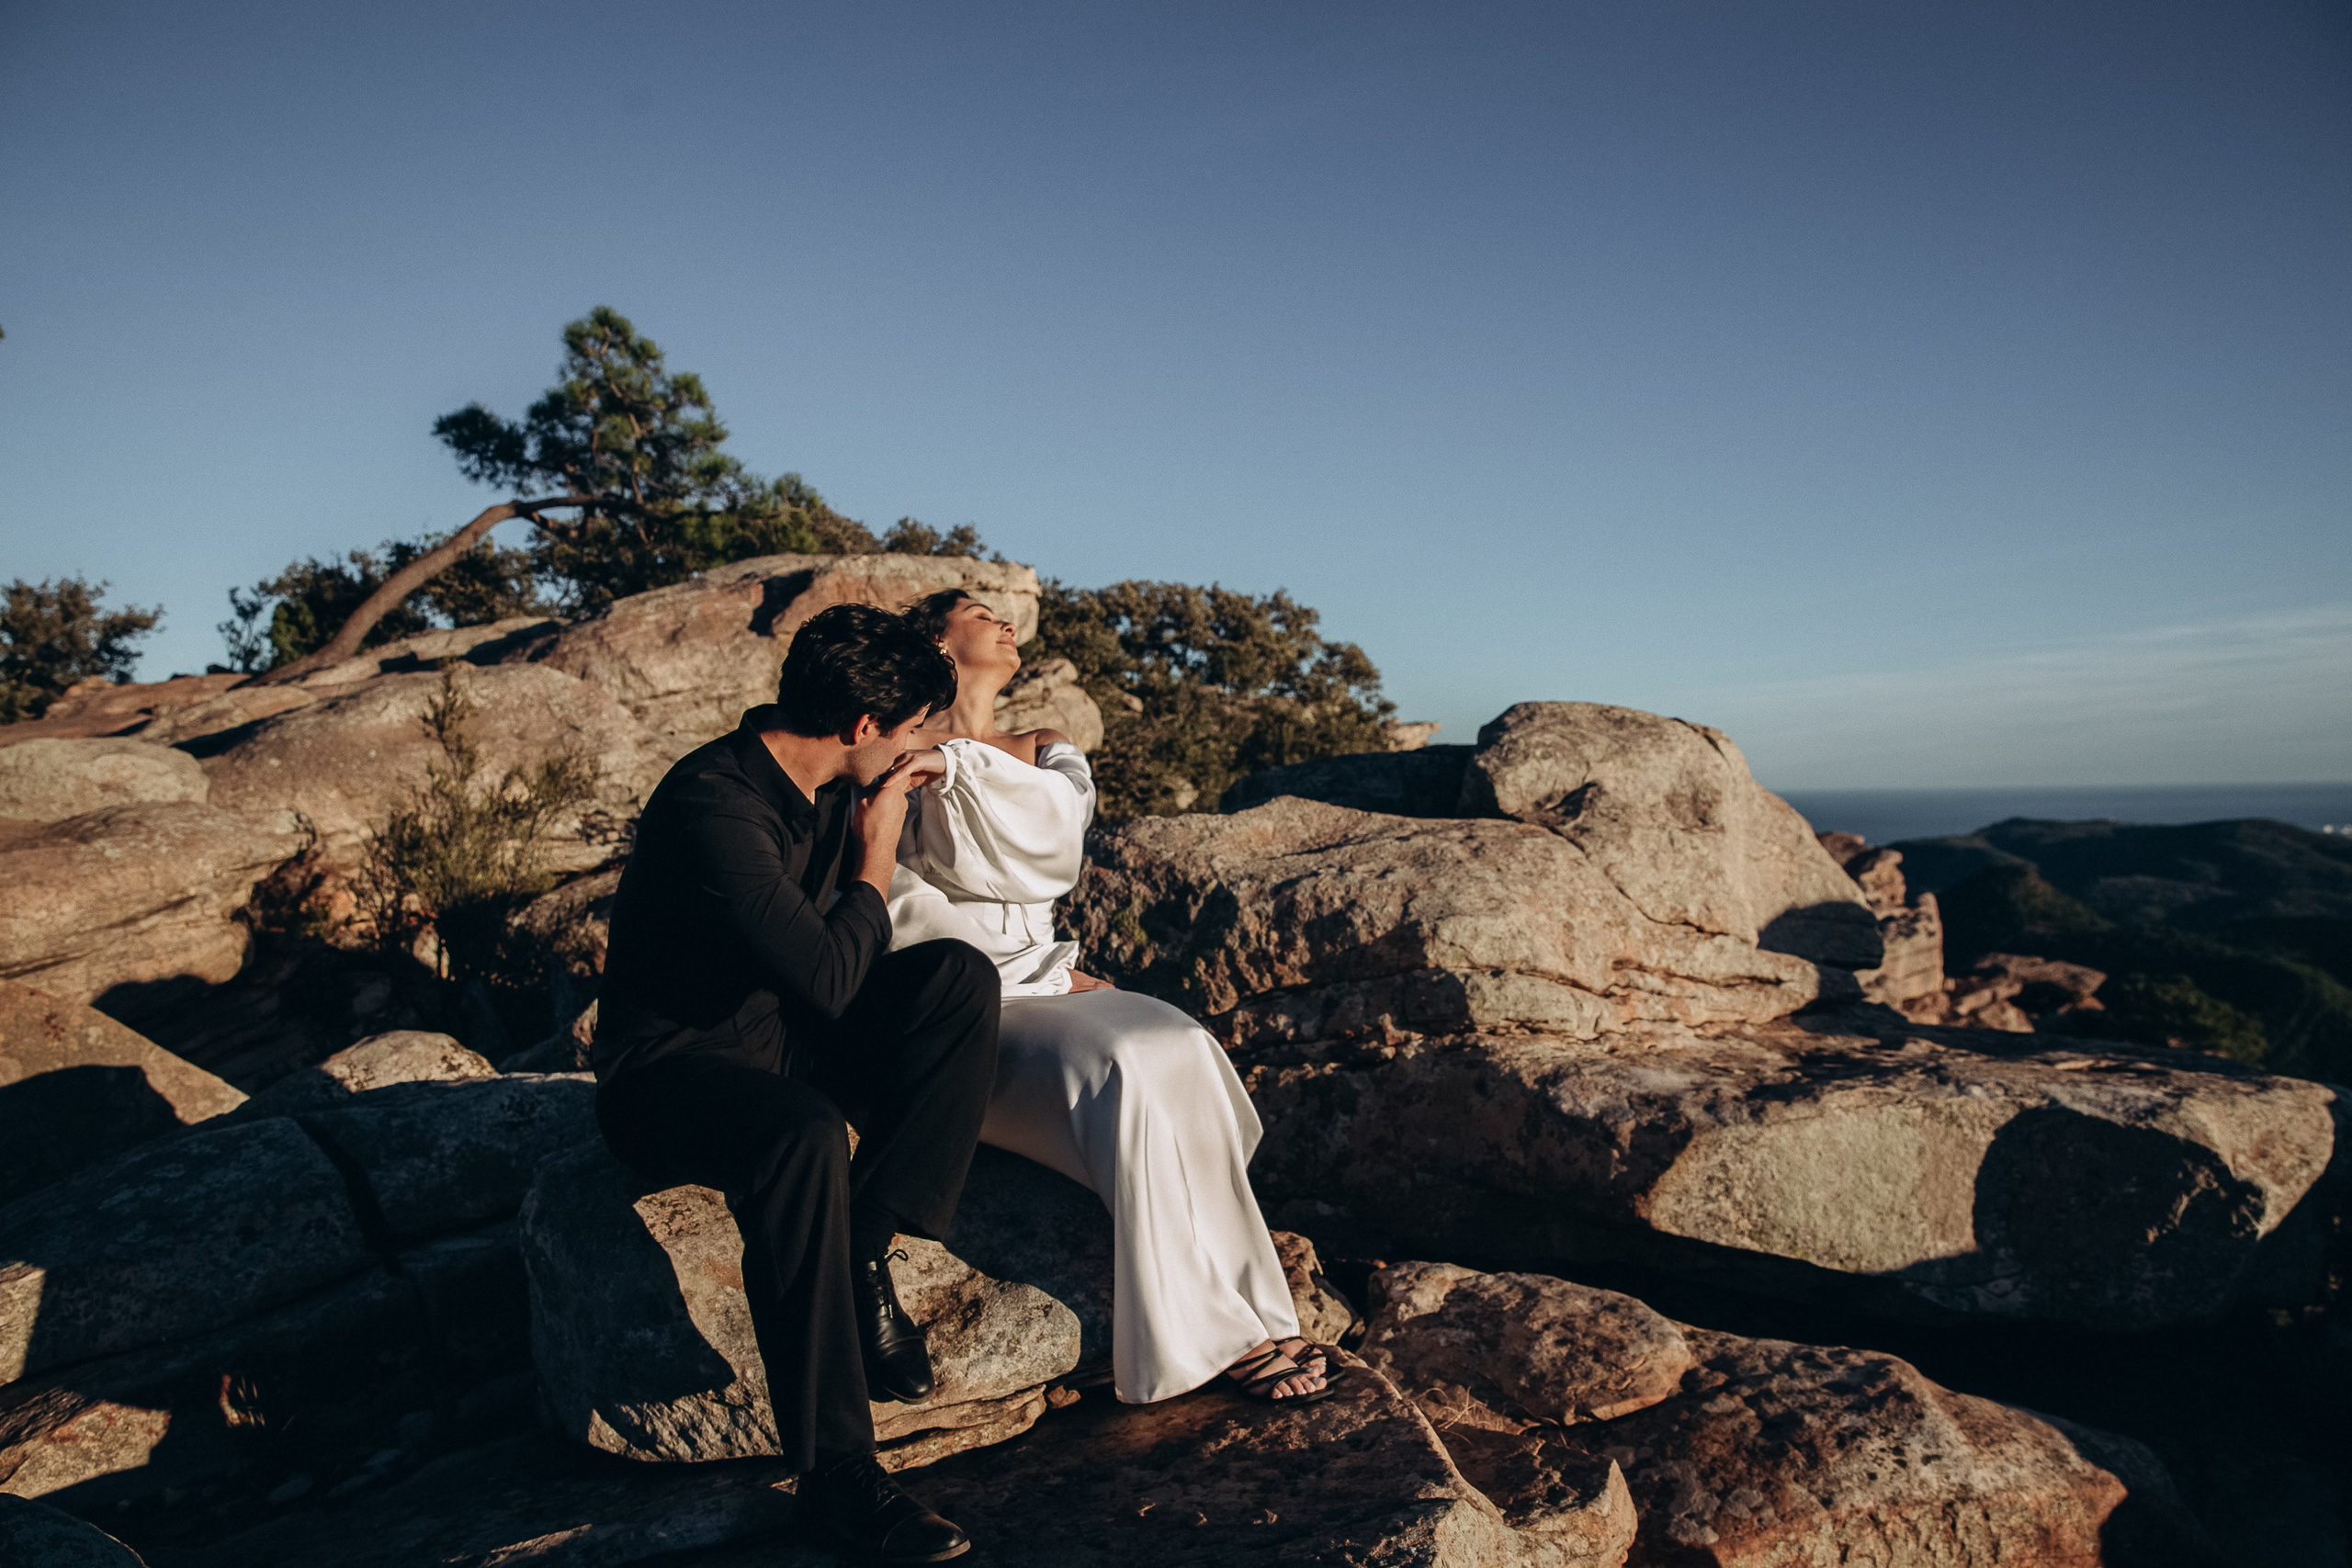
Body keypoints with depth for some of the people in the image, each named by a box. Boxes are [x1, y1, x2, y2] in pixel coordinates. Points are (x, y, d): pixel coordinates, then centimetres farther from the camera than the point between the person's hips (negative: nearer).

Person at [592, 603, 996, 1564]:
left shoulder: (826, 789, 1)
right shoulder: (714, 803, -25)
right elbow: (829, 975, -30)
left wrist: (1042, 974, 8)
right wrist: (874, 858, -15)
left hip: (785, 1041, 8)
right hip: (671, 1071, -8)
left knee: (961, 978, -16)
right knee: (804, 1136, -40)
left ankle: (865, 1259, -15)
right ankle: (834, 1468, -29)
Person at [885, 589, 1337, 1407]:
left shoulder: (1046, 752, 20)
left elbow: (1055, 830, -4)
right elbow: (899, 905, -7)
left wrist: (955, 767, -18)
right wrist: (1044, 971, -13)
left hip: (1042, 977, 5)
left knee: (1182, 1052, -25)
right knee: (1124, 1068, -30)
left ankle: (1239, 1310, -20)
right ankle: (1210, 1333, -21)